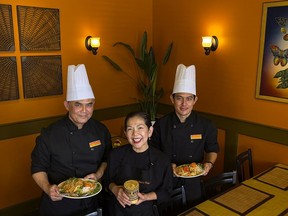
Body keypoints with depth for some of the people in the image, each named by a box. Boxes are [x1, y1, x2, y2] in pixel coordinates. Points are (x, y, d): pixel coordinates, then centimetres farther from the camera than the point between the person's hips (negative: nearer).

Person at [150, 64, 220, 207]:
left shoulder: (206, 126, -10)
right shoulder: (161, 124, -12)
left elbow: (212, 150, 5)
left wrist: (209, 163, -14)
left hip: (193, 181, 1)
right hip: (166, 180, -1)